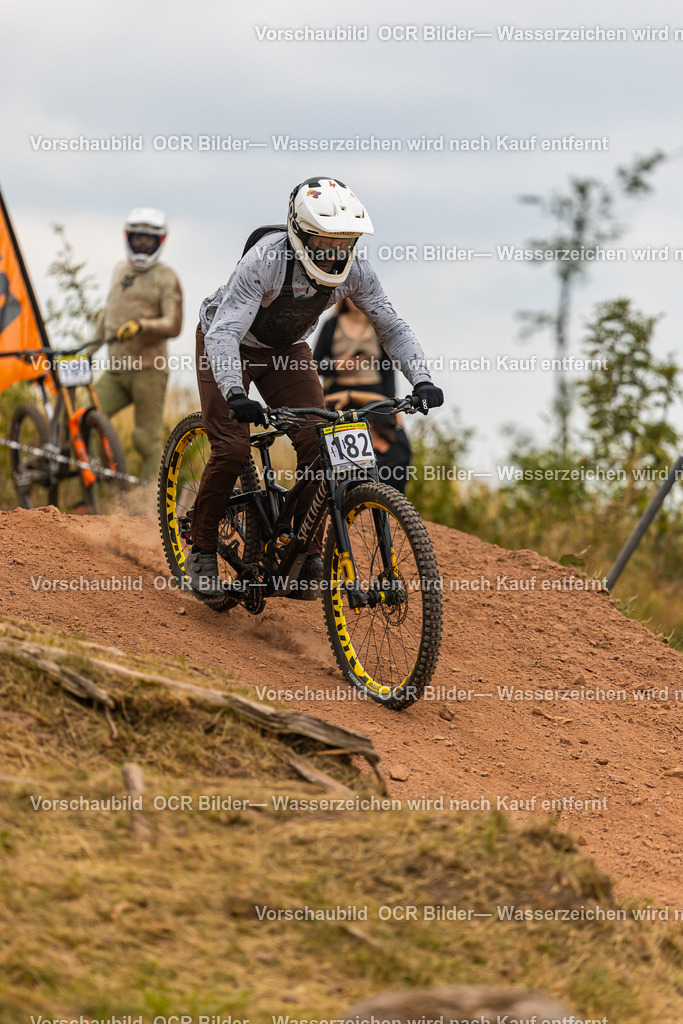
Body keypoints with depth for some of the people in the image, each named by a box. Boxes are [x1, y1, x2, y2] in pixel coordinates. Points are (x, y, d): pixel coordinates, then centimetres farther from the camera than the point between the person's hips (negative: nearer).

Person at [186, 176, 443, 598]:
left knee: (318, 444, -14)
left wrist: (422, 379, -29)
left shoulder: (353, 270, -23)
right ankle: (202, 550, 1)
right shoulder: (266, 260, -37)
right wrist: (235, 393, -58)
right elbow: (223, 333, -42)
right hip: (230, 345, -4)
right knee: (232, 448, -18)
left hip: (286, 350, 4)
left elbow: (392, 328, -13)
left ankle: (309, 555, -3)